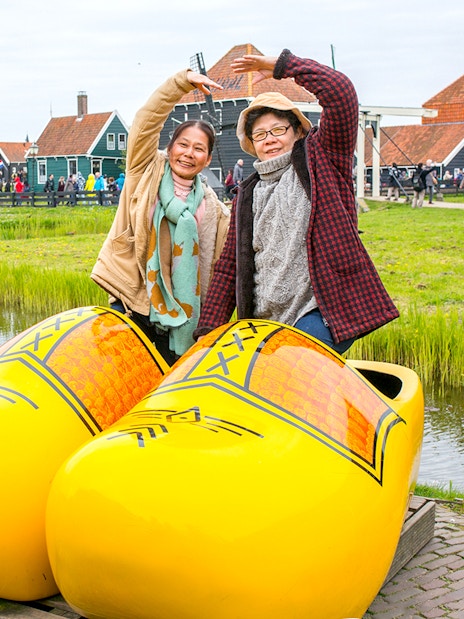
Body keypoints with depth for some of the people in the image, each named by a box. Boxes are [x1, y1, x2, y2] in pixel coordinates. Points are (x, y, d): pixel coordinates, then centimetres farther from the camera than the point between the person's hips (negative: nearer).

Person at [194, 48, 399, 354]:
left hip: (322, 309, -5)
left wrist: (281, 65, -1)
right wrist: (208, 328, 12)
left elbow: (341, 93, -8)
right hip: (266, 322, 5)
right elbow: (229, 266, 18)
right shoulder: (247, 196, 19)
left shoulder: (321, 158, 6)